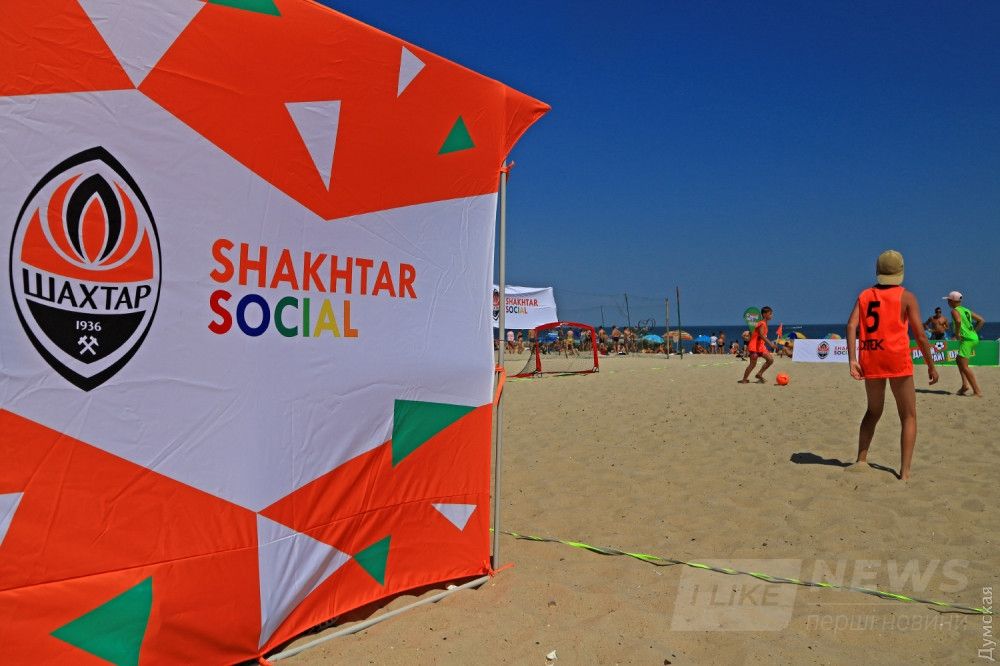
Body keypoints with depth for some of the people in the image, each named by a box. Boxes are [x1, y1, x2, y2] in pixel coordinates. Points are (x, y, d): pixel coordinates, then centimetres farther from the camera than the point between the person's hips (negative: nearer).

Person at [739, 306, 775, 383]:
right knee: (753, 364, -5)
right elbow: (761, 335, -31)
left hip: (761, 346, 9)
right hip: (754, 346, -9)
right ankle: (744, 379, 6)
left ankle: (759, 374, 11)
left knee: (770, 359, 2)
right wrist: (770, 343, -38)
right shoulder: (762, 323, -17)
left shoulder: (765, 323, 13)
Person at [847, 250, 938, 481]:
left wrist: (852, 360, -8)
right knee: (909, 416, 8)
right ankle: (905, 472, 1)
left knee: (873, 411, 21)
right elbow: (920, 335, -3)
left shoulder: (864, 295, 10)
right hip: (897, 358, -3)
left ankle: (861, 460, 16)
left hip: (869, 359, 3)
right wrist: (931, 365, 7)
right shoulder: (906, 297, 1)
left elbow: (851, 326, -4)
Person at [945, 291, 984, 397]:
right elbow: (981, 320, 20)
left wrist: (957, 334, -16)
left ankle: (977, 391, -11)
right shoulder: (966, 310, 18)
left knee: (964, 366, -8)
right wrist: (973, 331, 18)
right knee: (959, 361, 22)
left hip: (967, 339, -9)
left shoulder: (954, 311, -7)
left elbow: (958, 321, -28)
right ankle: (965, 384, 13)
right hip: (974, 338, 9)